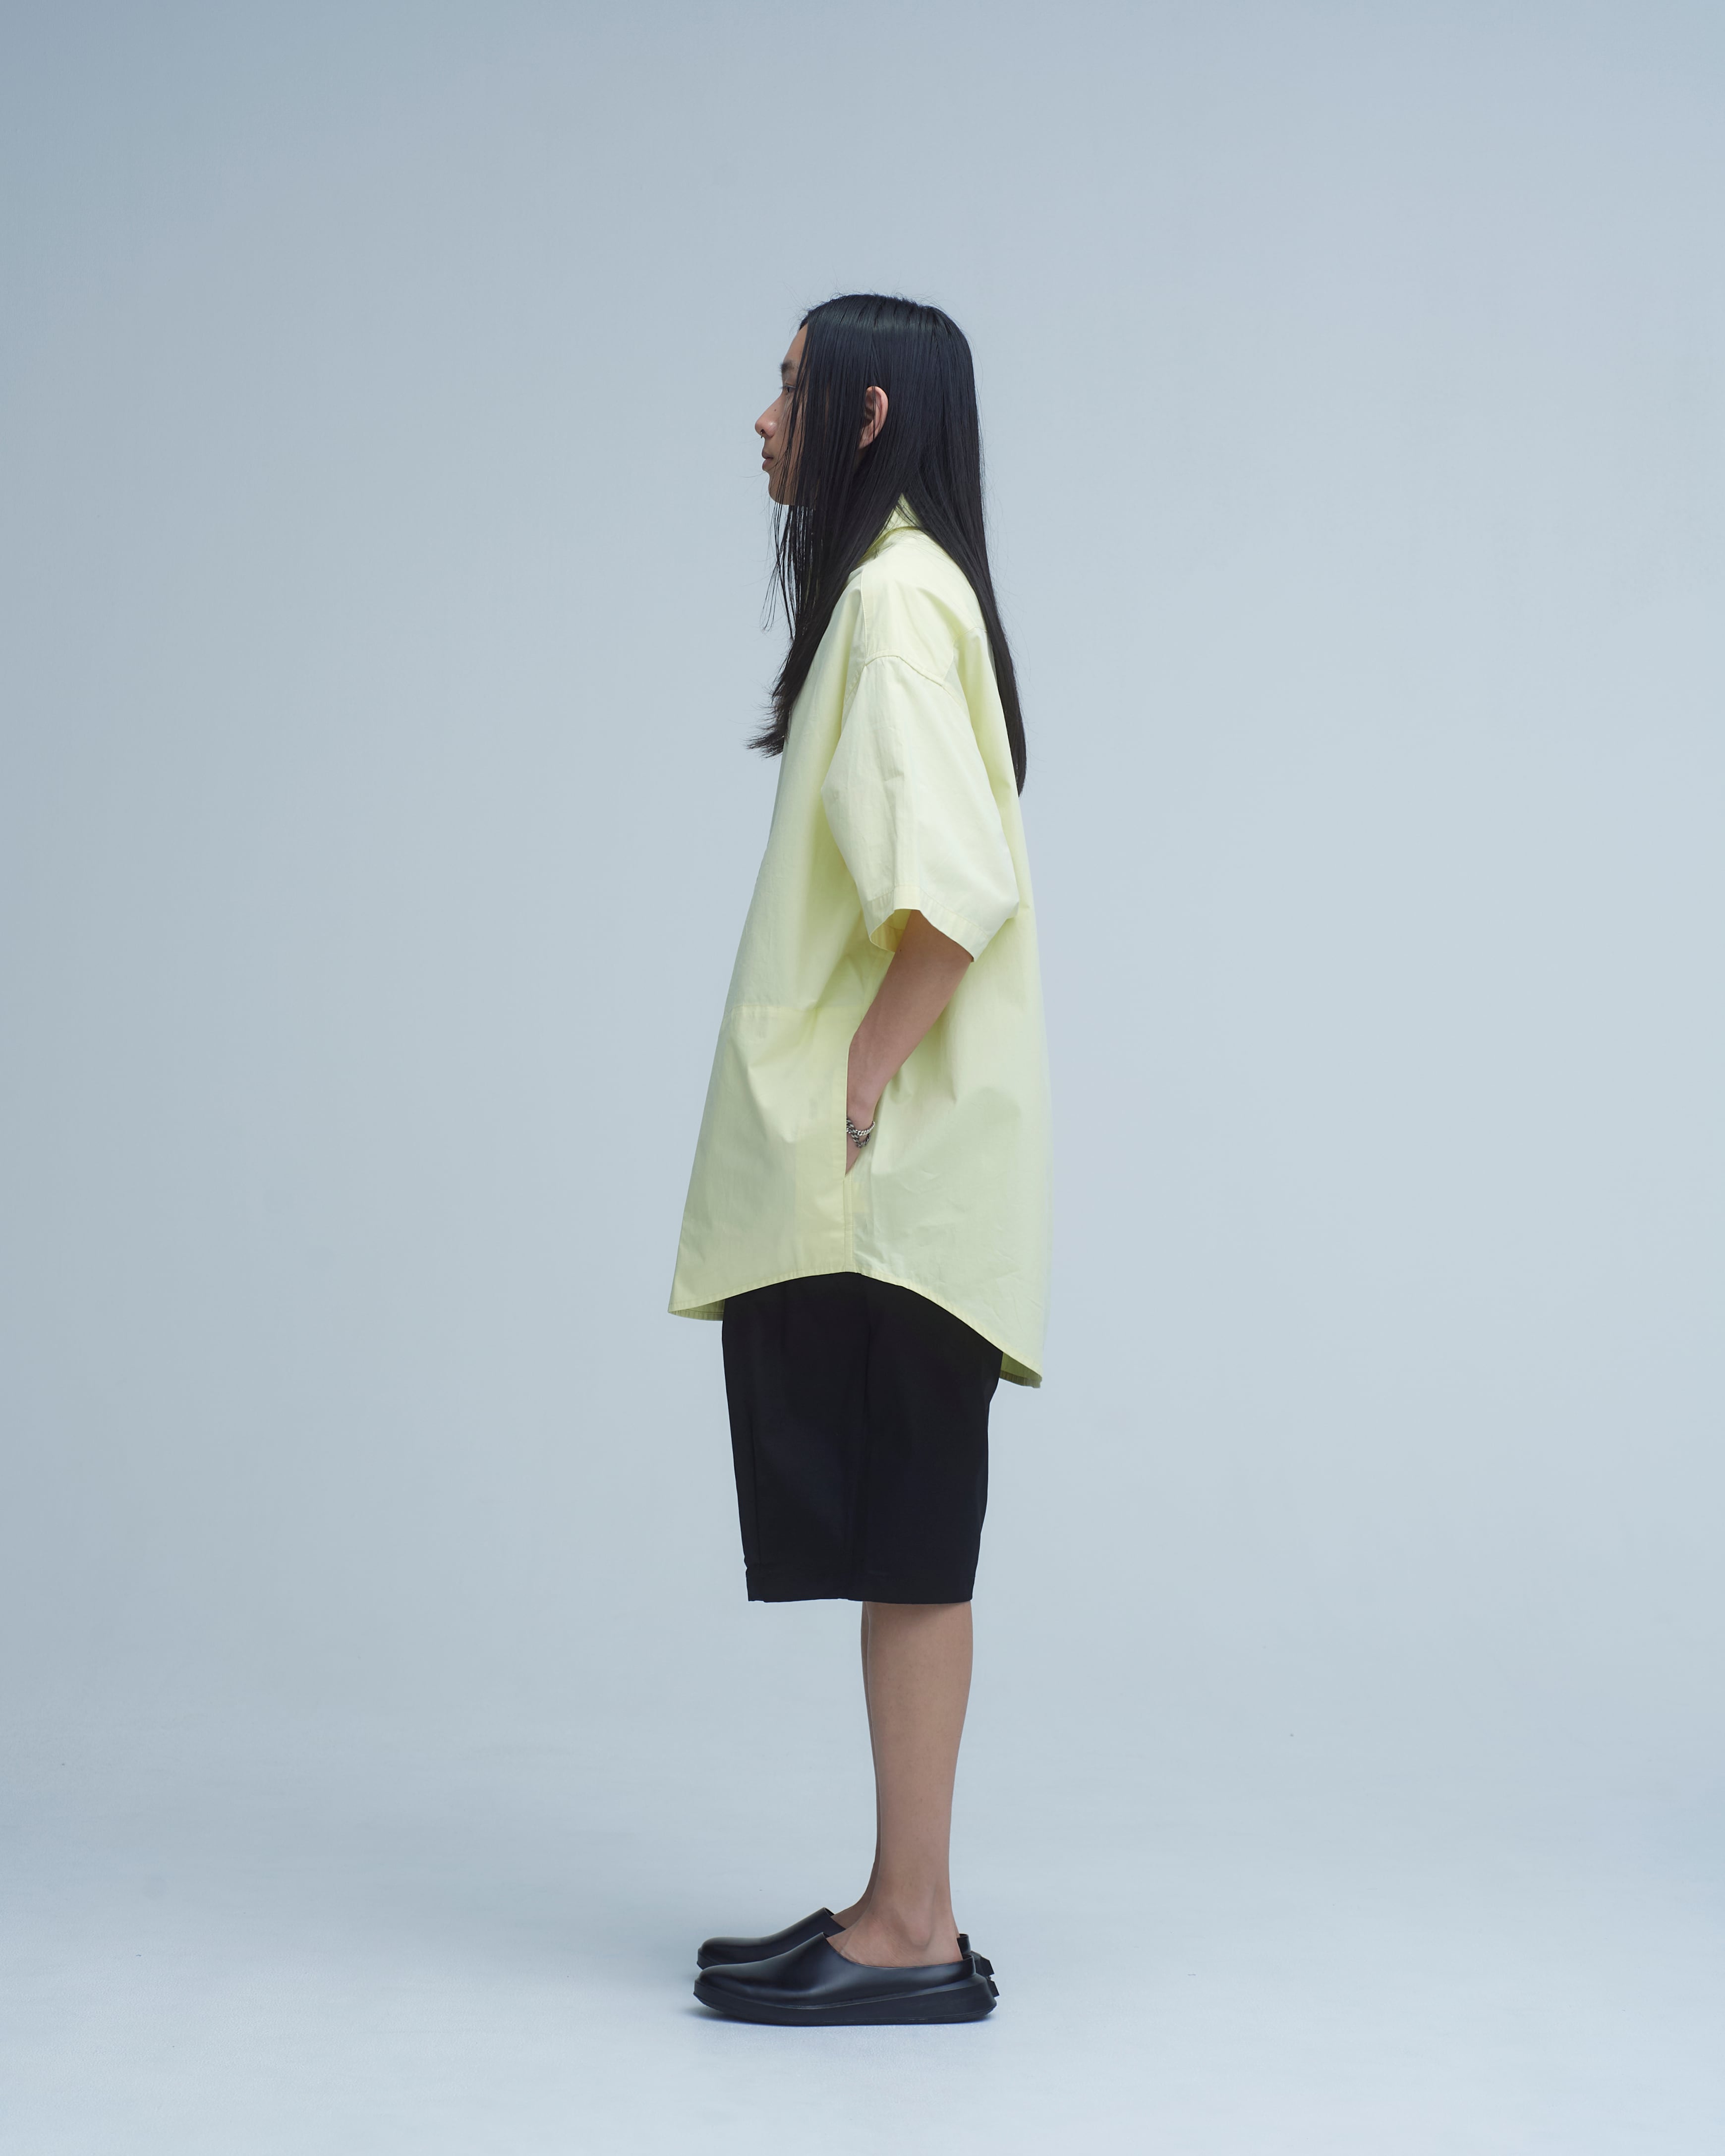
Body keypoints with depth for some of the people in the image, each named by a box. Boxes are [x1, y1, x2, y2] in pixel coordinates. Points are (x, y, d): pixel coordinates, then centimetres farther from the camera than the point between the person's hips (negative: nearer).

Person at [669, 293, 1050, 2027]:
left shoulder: (896, 596, -12)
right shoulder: (899, 590, 19)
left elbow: (952, 886, -23)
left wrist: (857, 1088, -18)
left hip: (889, 1168, -10)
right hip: (869, 1173, 10)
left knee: (900, 1541, -7)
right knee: (891, 1541, 11)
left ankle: (913, 1934, -1)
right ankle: (901, 1911, 17)